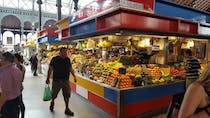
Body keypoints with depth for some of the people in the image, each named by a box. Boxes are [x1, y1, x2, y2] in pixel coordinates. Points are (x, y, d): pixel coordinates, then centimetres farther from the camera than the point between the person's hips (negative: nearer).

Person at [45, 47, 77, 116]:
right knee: (54, 94, 13)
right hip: (56, 80, -3)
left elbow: (70, 68, 13)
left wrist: (74, 76, 10)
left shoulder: (68, 59, 4)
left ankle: (67, 109, 19)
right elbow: (50, 69, -5)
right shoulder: (54, 59, -7)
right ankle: (52, 102, 45)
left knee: (67, 95, 6)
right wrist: (48, 78, -8)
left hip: (66, 80, 3)